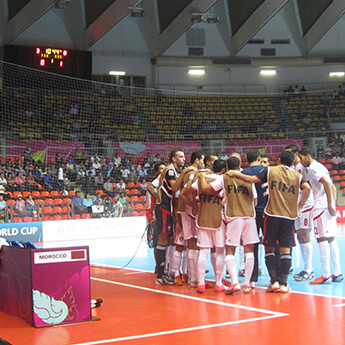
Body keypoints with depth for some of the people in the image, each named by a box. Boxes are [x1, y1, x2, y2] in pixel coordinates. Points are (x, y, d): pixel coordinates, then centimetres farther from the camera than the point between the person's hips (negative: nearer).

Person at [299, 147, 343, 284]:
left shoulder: (312, 168, -8)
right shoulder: (320, 166, 22)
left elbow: (326, 183, -22)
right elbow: (333, 187, 22)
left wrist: (330, 205, -23)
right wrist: (333, 205, 19)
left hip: (321, 206, -9)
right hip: (328, 207, 9)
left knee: (322, 239, -9)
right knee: (330, 239, 10)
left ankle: (326, 275, -10)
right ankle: (337, 273, 12)